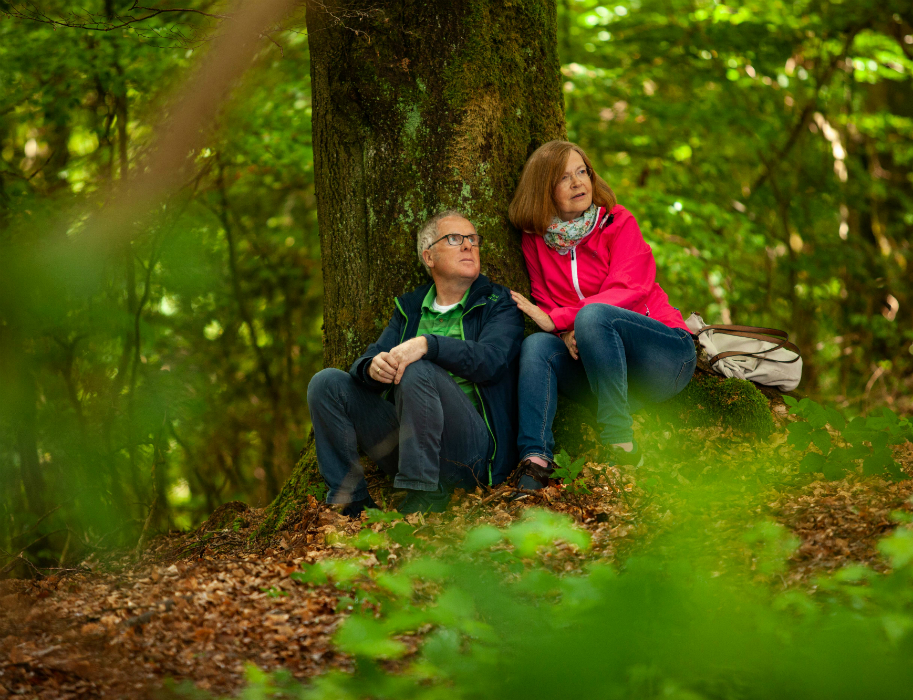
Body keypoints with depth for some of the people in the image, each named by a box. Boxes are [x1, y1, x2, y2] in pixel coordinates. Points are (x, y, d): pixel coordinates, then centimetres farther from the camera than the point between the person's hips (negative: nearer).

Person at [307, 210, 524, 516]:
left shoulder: (499, 304, 8)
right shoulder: (409, 309, 22)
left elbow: (491, 360, -12)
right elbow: (369, 360, 10)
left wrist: (427, 344, -28)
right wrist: (372, 367, -17)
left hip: (474, 449, -5)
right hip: (406, 439, 5)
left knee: (417, 371, -31)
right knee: (328, 383, -9)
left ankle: (425, 494, -25)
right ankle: (351, 501, -12)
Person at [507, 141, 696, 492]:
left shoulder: (618, 223, -2)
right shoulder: (536, 240, 8)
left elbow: (628, 291, -14)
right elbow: (546, 305, 6)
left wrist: (556, 319, -20)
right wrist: (567, 334, -18)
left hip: (668, 358, -3)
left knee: (593, 315, -31)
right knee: (537, 346, -23)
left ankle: (619, 443, -32)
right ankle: (535, 460, -37)